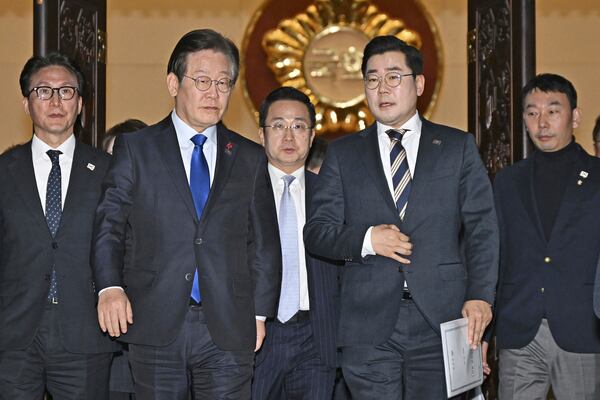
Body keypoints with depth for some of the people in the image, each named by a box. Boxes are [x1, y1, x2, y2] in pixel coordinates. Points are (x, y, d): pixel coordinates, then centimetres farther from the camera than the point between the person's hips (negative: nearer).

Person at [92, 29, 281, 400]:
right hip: (155, 326, -1)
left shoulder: (250, 157, 11)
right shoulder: (135, 148, 6)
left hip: (229, 329, 1)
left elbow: (265, 243, 12)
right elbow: (108, 225, 2)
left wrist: (260, 313, 6)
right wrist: (110, 286, -14)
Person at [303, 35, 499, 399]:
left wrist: (480, 296, -9)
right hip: (369, 325, 1)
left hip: (441, 319, -1)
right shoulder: (343, 154, 12)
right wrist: (366, 240, -10)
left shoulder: (458, 147, 10)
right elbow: (316, 231, 8)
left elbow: (482, 227, 4)